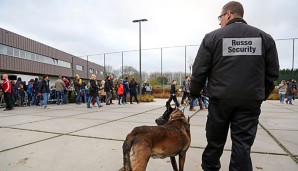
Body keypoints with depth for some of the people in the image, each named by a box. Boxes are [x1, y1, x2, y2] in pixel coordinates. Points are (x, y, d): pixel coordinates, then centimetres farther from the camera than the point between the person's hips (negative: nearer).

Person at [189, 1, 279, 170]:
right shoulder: (265, 37, 7)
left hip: (220, 99, -1)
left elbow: (199, 70, -4)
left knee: (215, 141, 15)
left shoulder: (212, 37, -2)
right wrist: (261, 95, 20)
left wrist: (194, 92, 11)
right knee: (243, 145, 8)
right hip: (250, 101, 2)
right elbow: (273, 73, 7)